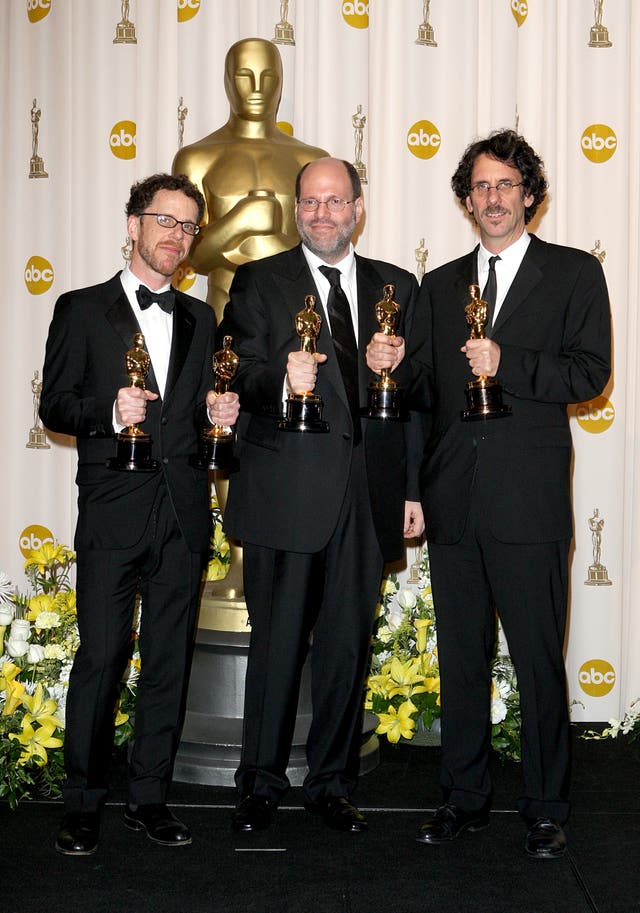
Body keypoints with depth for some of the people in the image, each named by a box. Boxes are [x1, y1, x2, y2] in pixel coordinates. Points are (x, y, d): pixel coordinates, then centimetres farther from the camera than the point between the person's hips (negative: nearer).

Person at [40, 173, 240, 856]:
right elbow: (54, 406, -1)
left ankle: (149, 796, 19)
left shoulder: (199, 319, 18)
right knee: (101, 656, -4)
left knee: (169, 659, 7)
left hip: (183, 513, 4)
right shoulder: (82, 310, 5)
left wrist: (218, 413, 0)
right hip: (113, 511, -4)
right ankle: (83, 805, 10)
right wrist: (109, 411, -18)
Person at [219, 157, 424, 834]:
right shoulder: (259, 282, 6)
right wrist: (282, 380, -26)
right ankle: (260, 784, 20)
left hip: (369, 494, 3)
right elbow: (240, 377, -4)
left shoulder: (398, 288, 13)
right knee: (277, 644, 4)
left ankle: (332, 783, 25)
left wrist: (413, 488, 7)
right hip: (284, 493, -2)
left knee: (348, 645, 10)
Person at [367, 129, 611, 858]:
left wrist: (507, 363, -17)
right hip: (452, 501, 4)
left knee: (539, 661, 2)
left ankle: (545, 809, 17)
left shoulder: (574, 273, 5)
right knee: (460, 657, 12)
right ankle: (465, 797, 25)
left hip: (528, 501, -4)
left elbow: (589, 372, -5)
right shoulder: (440, 286, 16)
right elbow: (426, 391, 14)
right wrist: (391, 368, -5)